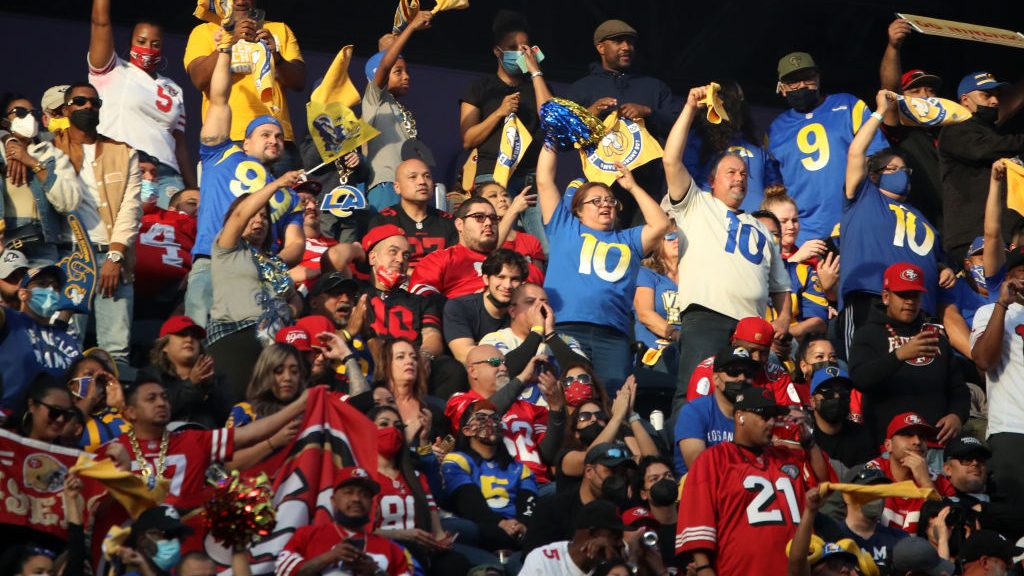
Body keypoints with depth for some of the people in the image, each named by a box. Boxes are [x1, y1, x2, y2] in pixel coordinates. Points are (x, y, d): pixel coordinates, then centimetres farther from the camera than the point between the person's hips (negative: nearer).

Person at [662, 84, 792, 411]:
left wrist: (784, 317, 10)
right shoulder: (696, 206, 18)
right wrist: (690, 108, 4)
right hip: (705, 319, -5)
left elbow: (780, 284, 30)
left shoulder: (759, 228, 32)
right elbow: (671, 161, 4)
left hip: (753, 328, 5)